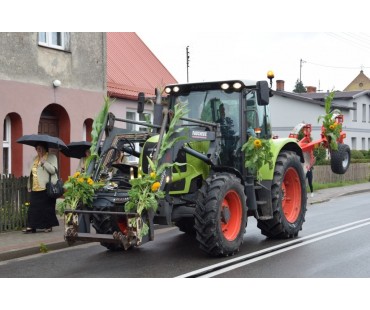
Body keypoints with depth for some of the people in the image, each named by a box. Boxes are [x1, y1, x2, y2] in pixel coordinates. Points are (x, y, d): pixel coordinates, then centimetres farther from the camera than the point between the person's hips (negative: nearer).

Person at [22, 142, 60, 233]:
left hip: (47, 188, -6)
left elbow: (53, 170, -13)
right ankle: (31, 226, 0)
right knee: (33, 207, 0)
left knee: (47, 207, -1)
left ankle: (49, 226, 9)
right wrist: (29, 185, 20)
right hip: (35, 188, 6)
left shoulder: (51, 157, 0)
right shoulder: (35, 158, 20)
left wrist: (44, 162, -21)